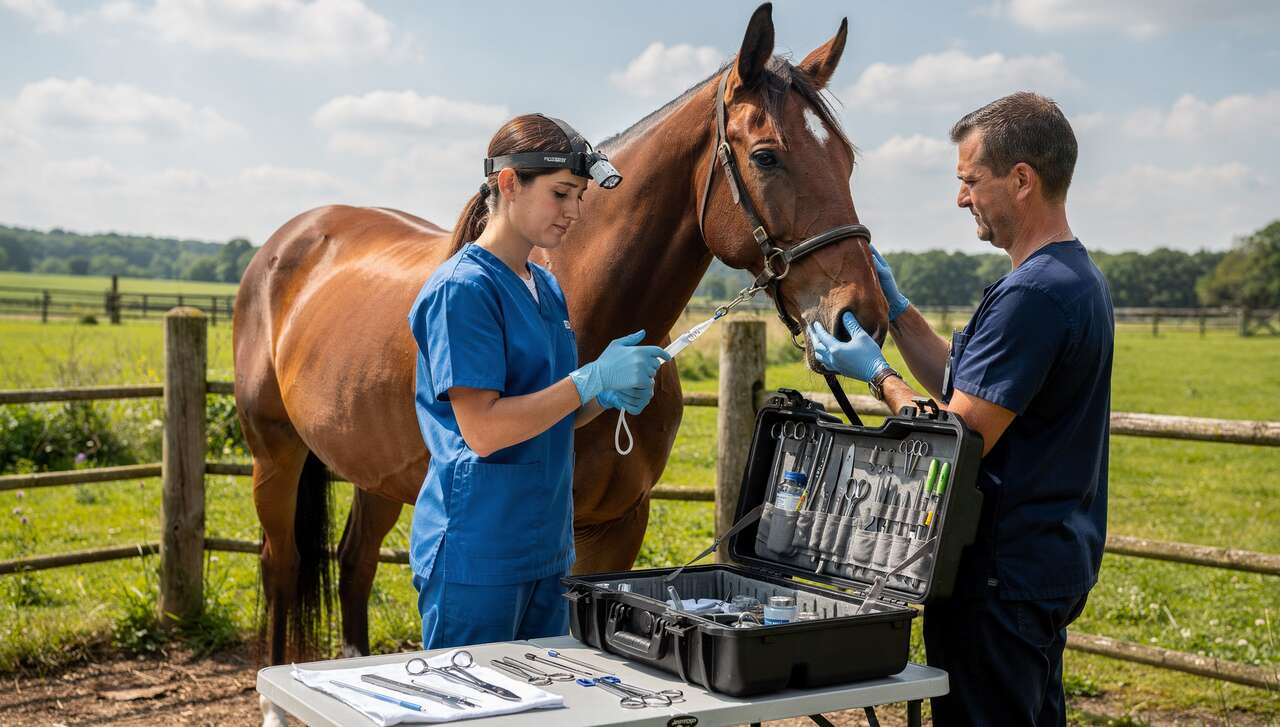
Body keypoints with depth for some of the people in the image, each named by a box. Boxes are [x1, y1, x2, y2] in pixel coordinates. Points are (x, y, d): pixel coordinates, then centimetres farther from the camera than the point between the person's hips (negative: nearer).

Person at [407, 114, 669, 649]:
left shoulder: (547, 289, 12)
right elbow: (483, 431, -21)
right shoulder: (463, 288, -14)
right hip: (475, 557, -8)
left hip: (548, 546, 9)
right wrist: (592, 378, -21)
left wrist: (607, 396, -2)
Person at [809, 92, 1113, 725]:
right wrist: (896, 310, 10)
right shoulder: (1076, 278, 13)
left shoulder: (1031, 295, -22)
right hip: (1051, 559, 11)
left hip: (1004, 572, -11)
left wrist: (876, 372, -10)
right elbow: (962, 388, 17)